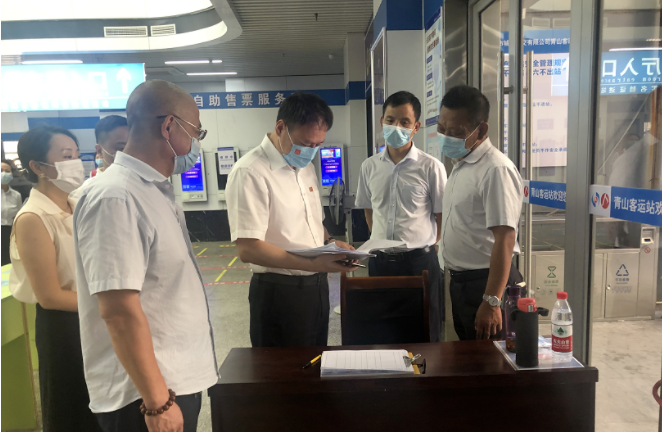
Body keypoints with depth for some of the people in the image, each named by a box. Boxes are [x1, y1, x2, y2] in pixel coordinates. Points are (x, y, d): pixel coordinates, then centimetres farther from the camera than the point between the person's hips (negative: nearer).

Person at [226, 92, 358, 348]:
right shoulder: (250, 172, -18)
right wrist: (313, 264, -28)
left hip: (316, 286, 8)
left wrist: (330, 242, 0)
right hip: (279, 291, -8)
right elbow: (248, 249, -23)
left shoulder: (305, 167, 11)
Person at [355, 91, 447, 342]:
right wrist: (380, 241, 8)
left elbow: (442, 216, -2)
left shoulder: (430, 167, -7)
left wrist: (424, 247, -4)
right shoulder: (370, 167, 5)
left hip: (419, 262, -3)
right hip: (380, 262, 4)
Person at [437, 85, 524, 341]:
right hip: (460, 281, 9)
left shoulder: (496, 170, -19)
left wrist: (492, 301, -26)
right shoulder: (461, 165, 10)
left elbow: (504, 239, -24)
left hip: (486, 283, -9)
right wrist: (457, 280, 17)